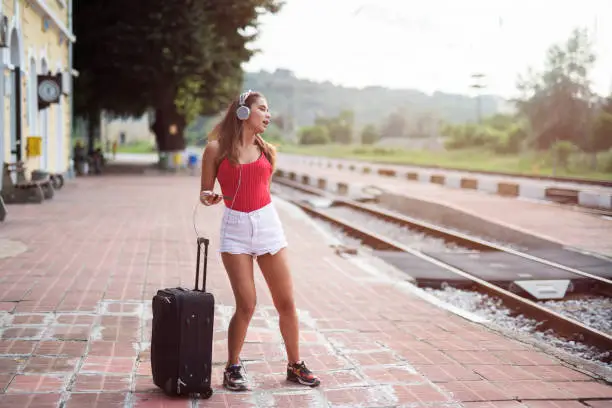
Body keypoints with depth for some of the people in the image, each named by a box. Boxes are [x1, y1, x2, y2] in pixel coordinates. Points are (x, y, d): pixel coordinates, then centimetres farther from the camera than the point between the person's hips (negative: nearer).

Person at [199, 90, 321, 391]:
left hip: (267, 223, 3)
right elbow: (205, 193, 4)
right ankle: (233, 368, 14)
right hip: (235, 228, -3)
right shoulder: (216, 149, -1)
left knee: (286, 302, 4)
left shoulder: (267, 151, 9)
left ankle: (295, 365, 21)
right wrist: (208, 197, -17)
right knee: (246, 305, -6)